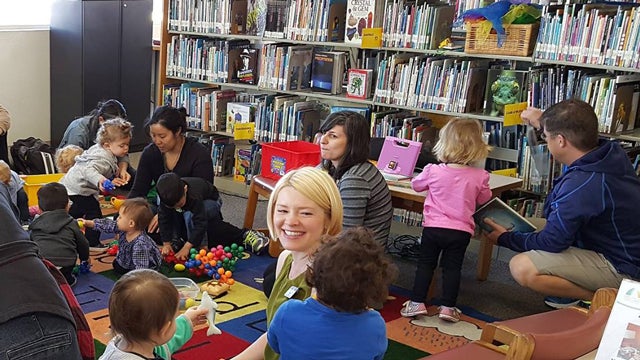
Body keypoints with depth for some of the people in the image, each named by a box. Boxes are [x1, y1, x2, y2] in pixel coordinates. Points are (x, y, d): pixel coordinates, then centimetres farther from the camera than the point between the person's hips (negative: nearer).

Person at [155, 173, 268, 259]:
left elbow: (200, 222, -44)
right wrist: (166, 244, -28)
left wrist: (186, 247, -48)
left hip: (210, 201, -6)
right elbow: (163, 219, -23)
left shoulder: (194, 196, -43)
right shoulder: (167, 198, -29)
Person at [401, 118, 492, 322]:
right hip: (461, 231, 1)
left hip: (433, 227, -1)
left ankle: (417, 302, 11)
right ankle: (448, 307, 11)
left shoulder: (433, 171, -9)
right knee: (452, 267, 11)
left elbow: (416, 185, 11)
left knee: (425, 264, 12)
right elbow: (483, 200, 12)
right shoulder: (480, 177, -7)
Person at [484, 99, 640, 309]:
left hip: (619, 269, -10)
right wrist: (544, 124, 36)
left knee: (522, 268, -23)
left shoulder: (580, 185, -30)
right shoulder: (612, 152, -4)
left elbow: (551, 242, -19)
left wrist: (504, 238, -1)